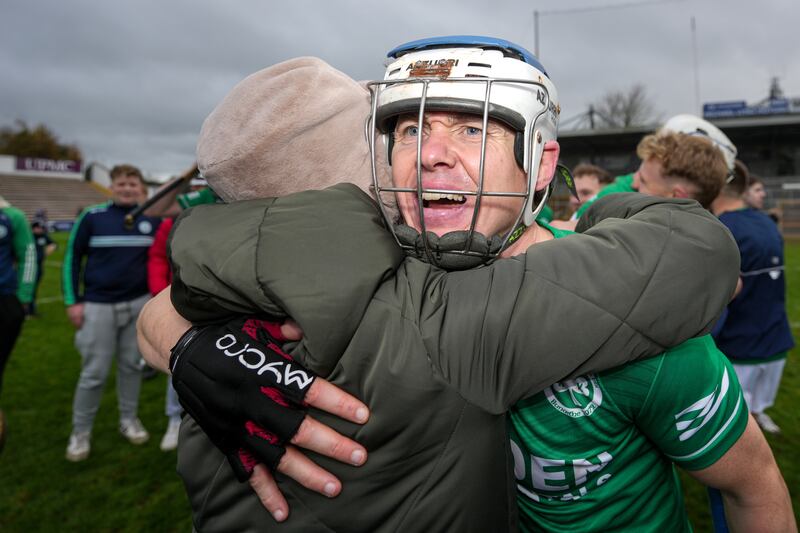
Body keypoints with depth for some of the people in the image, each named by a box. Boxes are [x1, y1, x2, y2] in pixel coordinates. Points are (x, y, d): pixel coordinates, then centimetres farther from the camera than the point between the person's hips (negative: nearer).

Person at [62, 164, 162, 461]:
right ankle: (80, 433, 17)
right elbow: (72, 258, 1)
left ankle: (129, 420, 28)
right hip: (98, 306, -2)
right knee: (94, 373, 1)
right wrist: (72, 301, -3)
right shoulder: (92, 217, -4)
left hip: (140, 304, 2)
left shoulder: (153, 219, 1)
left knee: (131, 366, 12)